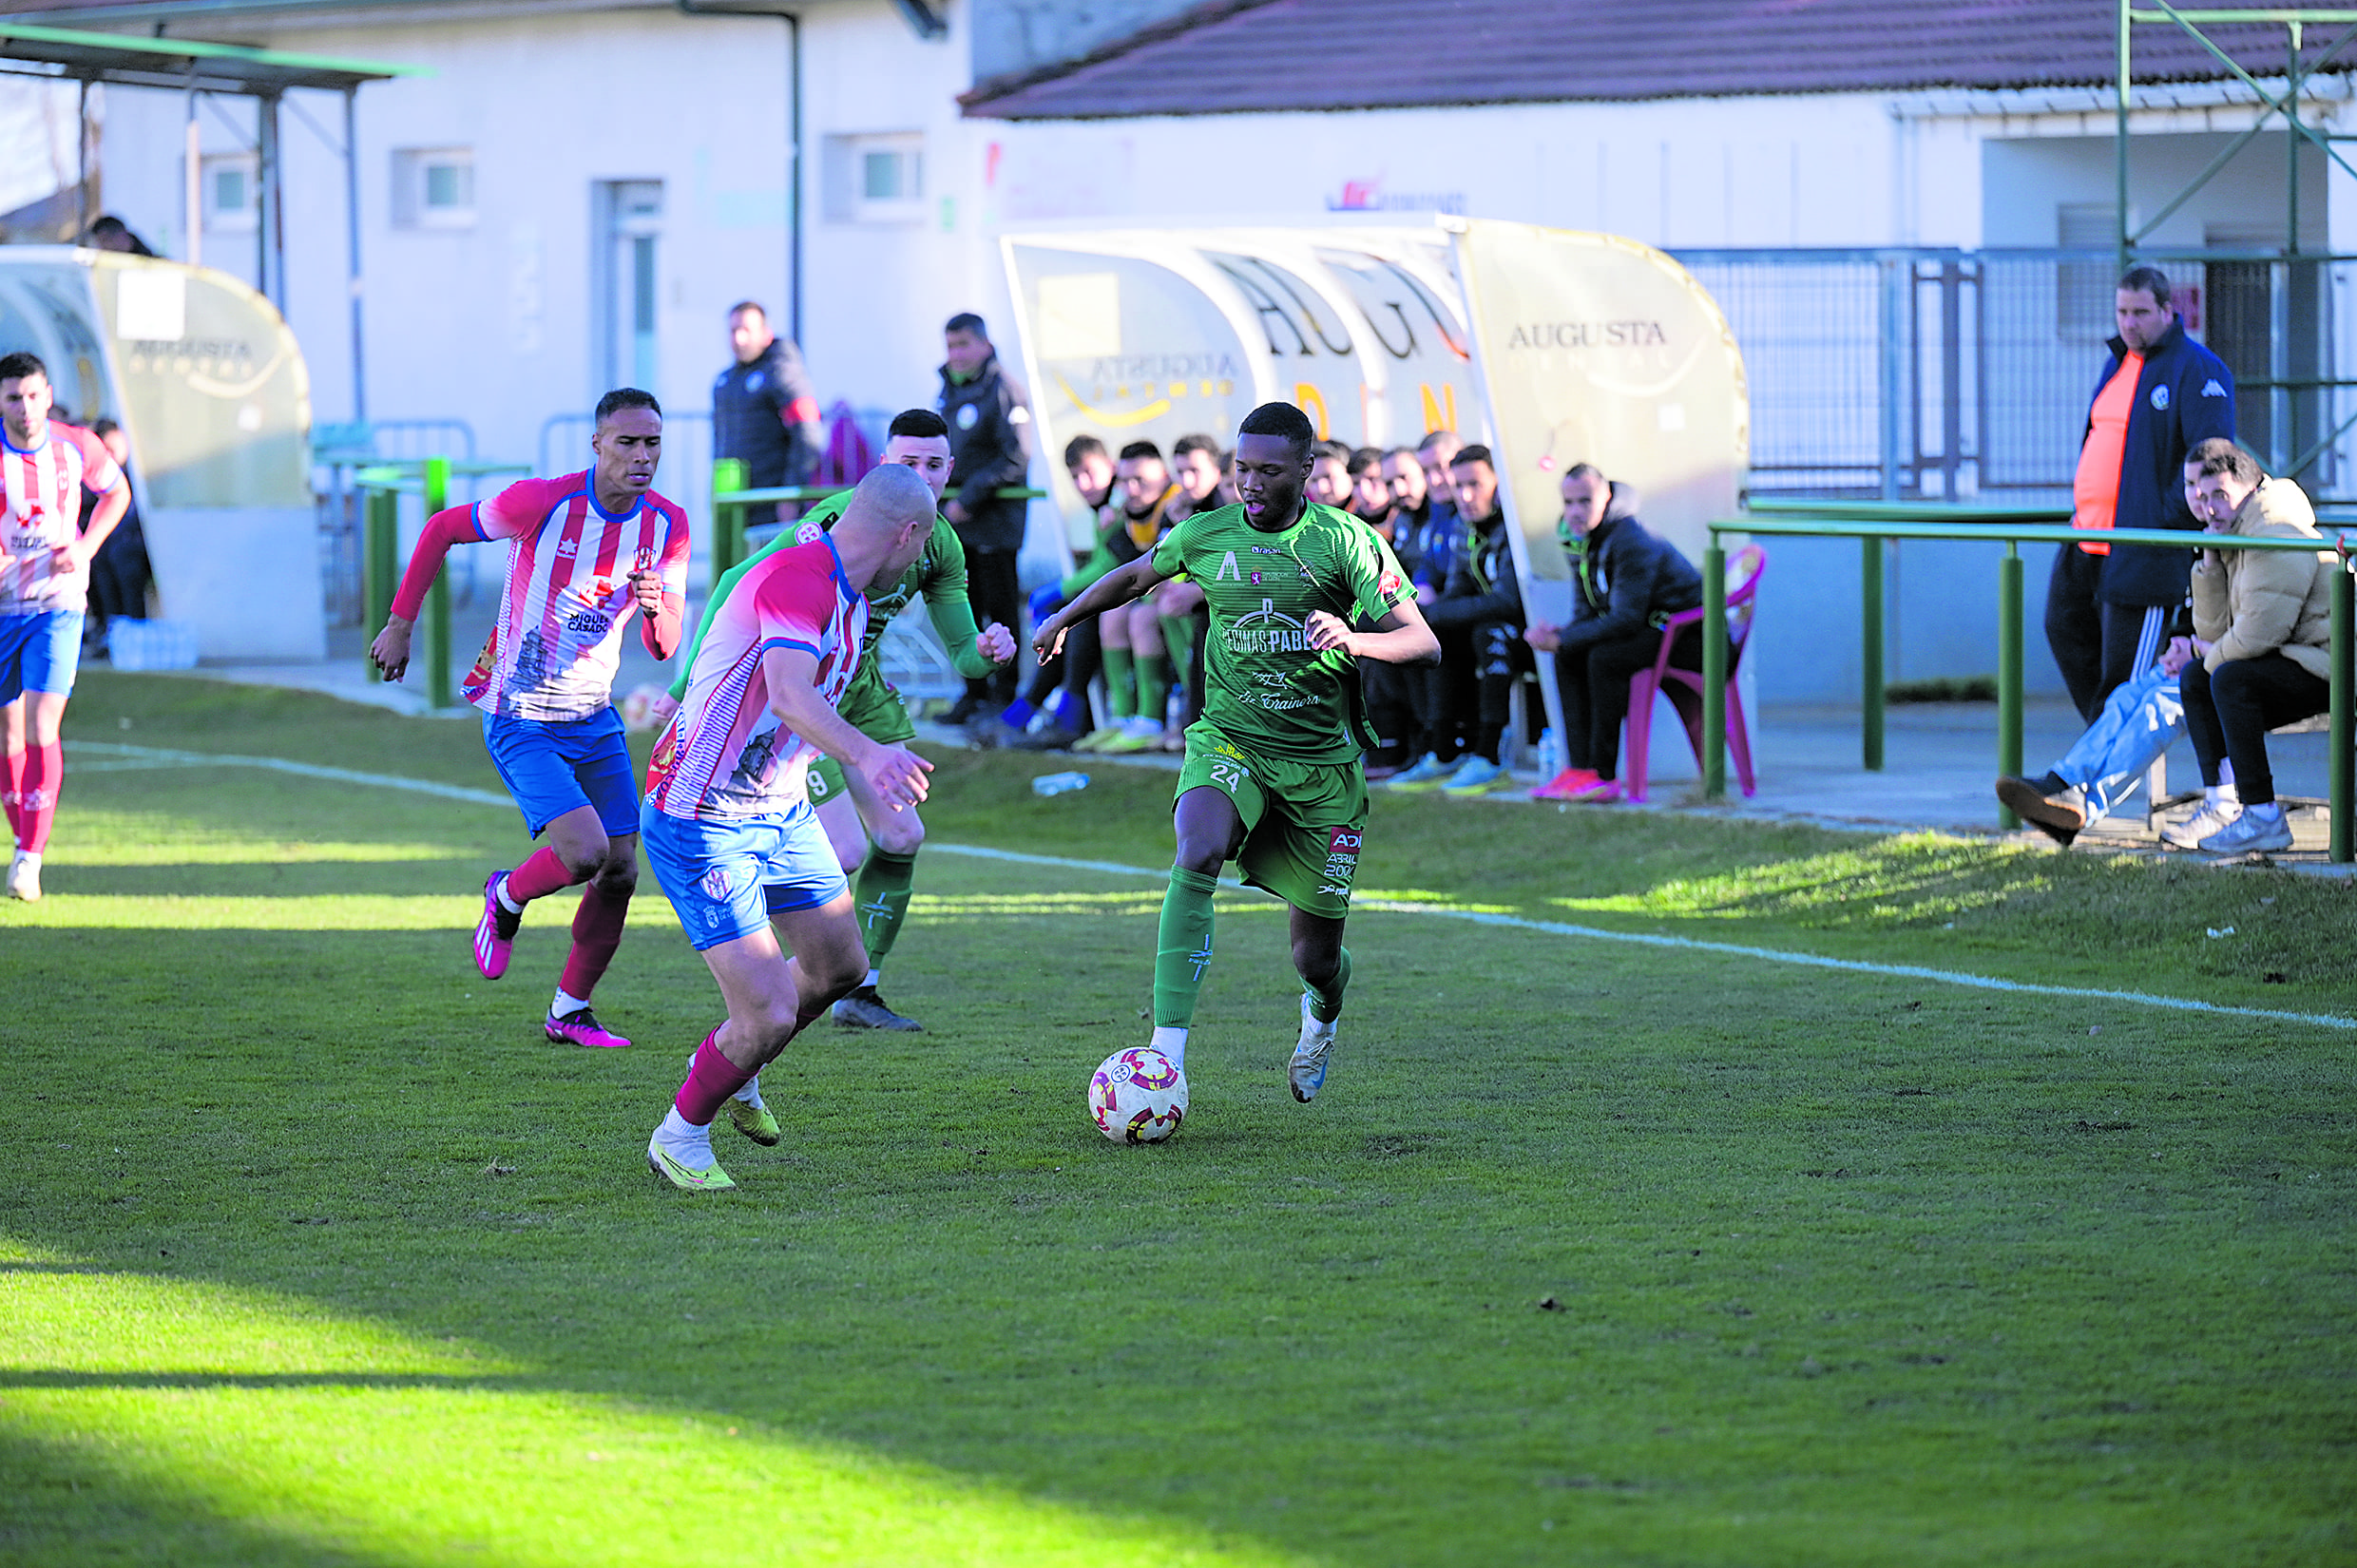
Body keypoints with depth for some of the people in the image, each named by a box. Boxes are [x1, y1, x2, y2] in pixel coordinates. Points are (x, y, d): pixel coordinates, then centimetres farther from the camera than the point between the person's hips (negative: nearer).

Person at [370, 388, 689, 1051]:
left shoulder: (667, 524, -3)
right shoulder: (541, 502, -19)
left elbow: (664, 647, 0)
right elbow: (441, 530, -3)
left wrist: (656, 608, -23)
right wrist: (400, 625, 0)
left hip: (595, 718, 6)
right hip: (521, 718, -6)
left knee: (620, 874, 4)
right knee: (583, 853, -21)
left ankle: (570, 1012, 21)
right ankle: (507, 898, 12)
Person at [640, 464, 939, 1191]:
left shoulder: (849, 599, 8)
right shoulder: (798, 578, -25)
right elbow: (789, 695, -42)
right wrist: (866, 753, -57)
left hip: (781, 814, 10)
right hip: (701, 824, -10)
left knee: (840, 966, 21)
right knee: (768, 1017, -13)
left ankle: (727, 1067, 45)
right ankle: (680, 1136, 13)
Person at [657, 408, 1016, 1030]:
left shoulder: (940, 545, 0)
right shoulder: (845, 517, -25)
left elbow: (962, 654, 4)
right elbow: (739, 582, -25)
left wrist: (988, 651, -22)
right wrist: (689, 682, -28)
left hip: (860, 686, 8)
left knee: (901, 835, 5)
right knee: (846, 852, -13)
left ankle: (860, 994, 17)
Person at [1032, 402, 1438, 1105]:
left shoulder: (1345, 540, -8)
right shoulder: (1206, 534, 0)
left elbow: (1423, 643, -12)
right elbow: (1138, 574, 22)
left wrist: (1353, 640, -31)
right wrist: (1065, 618, 33)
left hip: (1322, 759, -1)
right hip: (1230, 739, 1)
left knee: (1316, 957, 6)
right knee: (1198, 854, -34)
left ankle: (1323, 1012, 47)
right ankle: (1167, 1048, -37)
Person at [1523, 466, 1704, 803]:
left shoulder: (1632, 542, -24)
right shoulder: (1578, 539, 5)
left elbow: (1626, 620, -29)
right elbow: (1587, 615, 8)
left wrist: (1560, 639, -26)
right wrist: (1556, 636, -15)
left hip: (1690, 635, -9)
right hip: (1651, 630, 9)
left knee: (1605, 657, -28)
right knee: (1568, 656, -4)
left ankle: (1603, 777, -24)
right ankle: (1579, 767, -8)